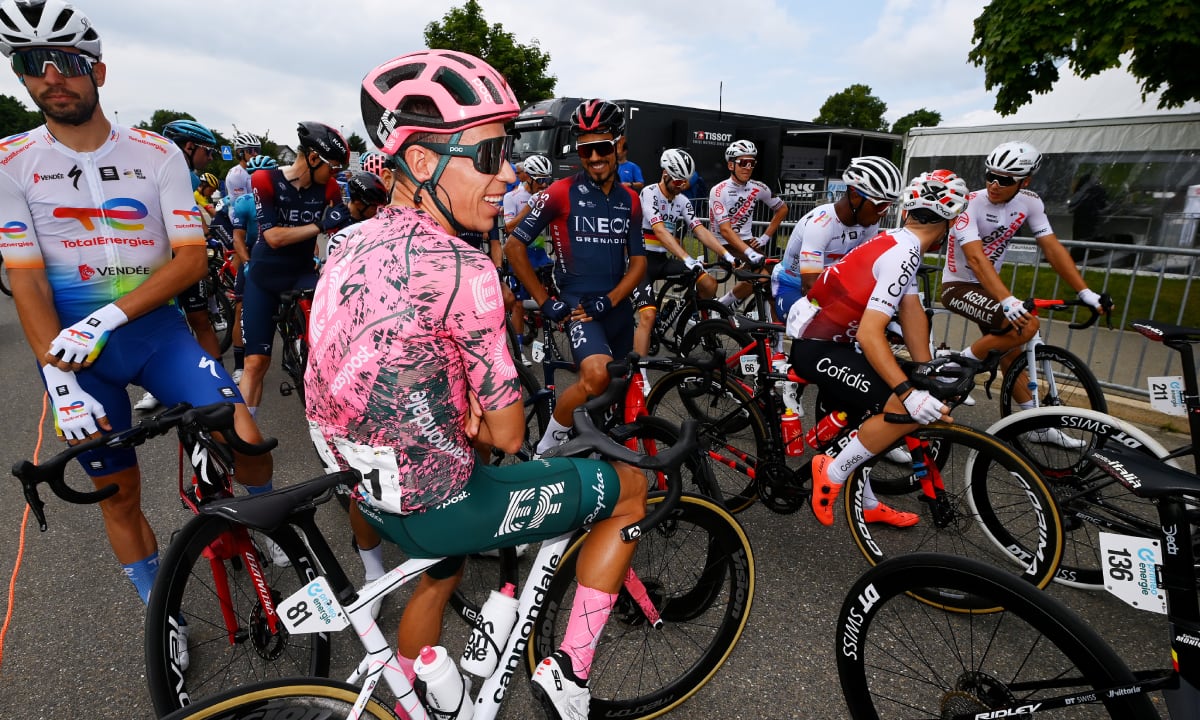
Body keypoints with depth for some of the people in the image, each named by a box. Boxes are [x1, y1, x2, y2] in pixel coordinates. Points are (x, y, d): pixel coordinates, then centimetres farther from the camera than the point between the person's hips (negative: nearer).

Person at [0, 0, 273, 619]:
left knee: (247, 444, -17)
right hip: (72, 344, 1)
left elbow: (192, 258, -10)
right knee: (119, 494, 9)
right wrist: (61, 382, -17)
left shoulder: (158, 154, -3)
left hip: (155, 328, 0)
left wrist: (108, 318, -21)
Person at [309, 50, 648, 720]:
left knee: (440, 575, 38)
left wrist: (455, 418, 4)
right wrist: (475, 422, 2)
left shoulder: (353, 245, 1)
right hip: (436, 505, -8)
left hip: (371, 491, 8)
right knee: (631, 486, 6)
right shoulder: (462, 268, -26)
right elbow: (508, 433, -18)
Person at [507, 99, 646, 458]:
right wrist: (545, 301, -9)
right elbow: (513, 246, -6)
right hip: (577, 304, -6)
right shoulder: (561, 193, -7)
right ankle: (548, 446, -8)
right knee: (597, 377, -30)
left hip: (617, 307, 6)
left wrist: (607, 300, -10)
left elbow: (638, 261, 7)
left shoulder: (630, 201, 9)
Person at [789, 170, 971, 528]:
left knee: (859, 421, 22)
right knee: (904, 410, -17)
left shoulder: (899, 244, 9)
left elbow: (912, 313, 4)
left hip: (823, 339, 11)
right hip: (815, 348, -11)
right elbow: (870, 334, -29)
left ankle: (866, 505, 37)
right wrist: (910, 393, -35)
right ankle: (831, 474, -1)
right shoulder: (903, 256, -21)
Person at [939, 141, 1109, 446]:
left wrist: (1085, 292, -14)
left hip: (989, 284, 7)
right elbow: (976, 258, -34)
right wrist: (1008, 301, -47)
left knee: (1011, 352, 13)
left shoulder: (1030, 202, -5)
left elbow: (1052, 247, -5)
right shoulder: (969, 204, -24)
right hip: (958, 286, -7)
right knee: (1026, 326, -27)